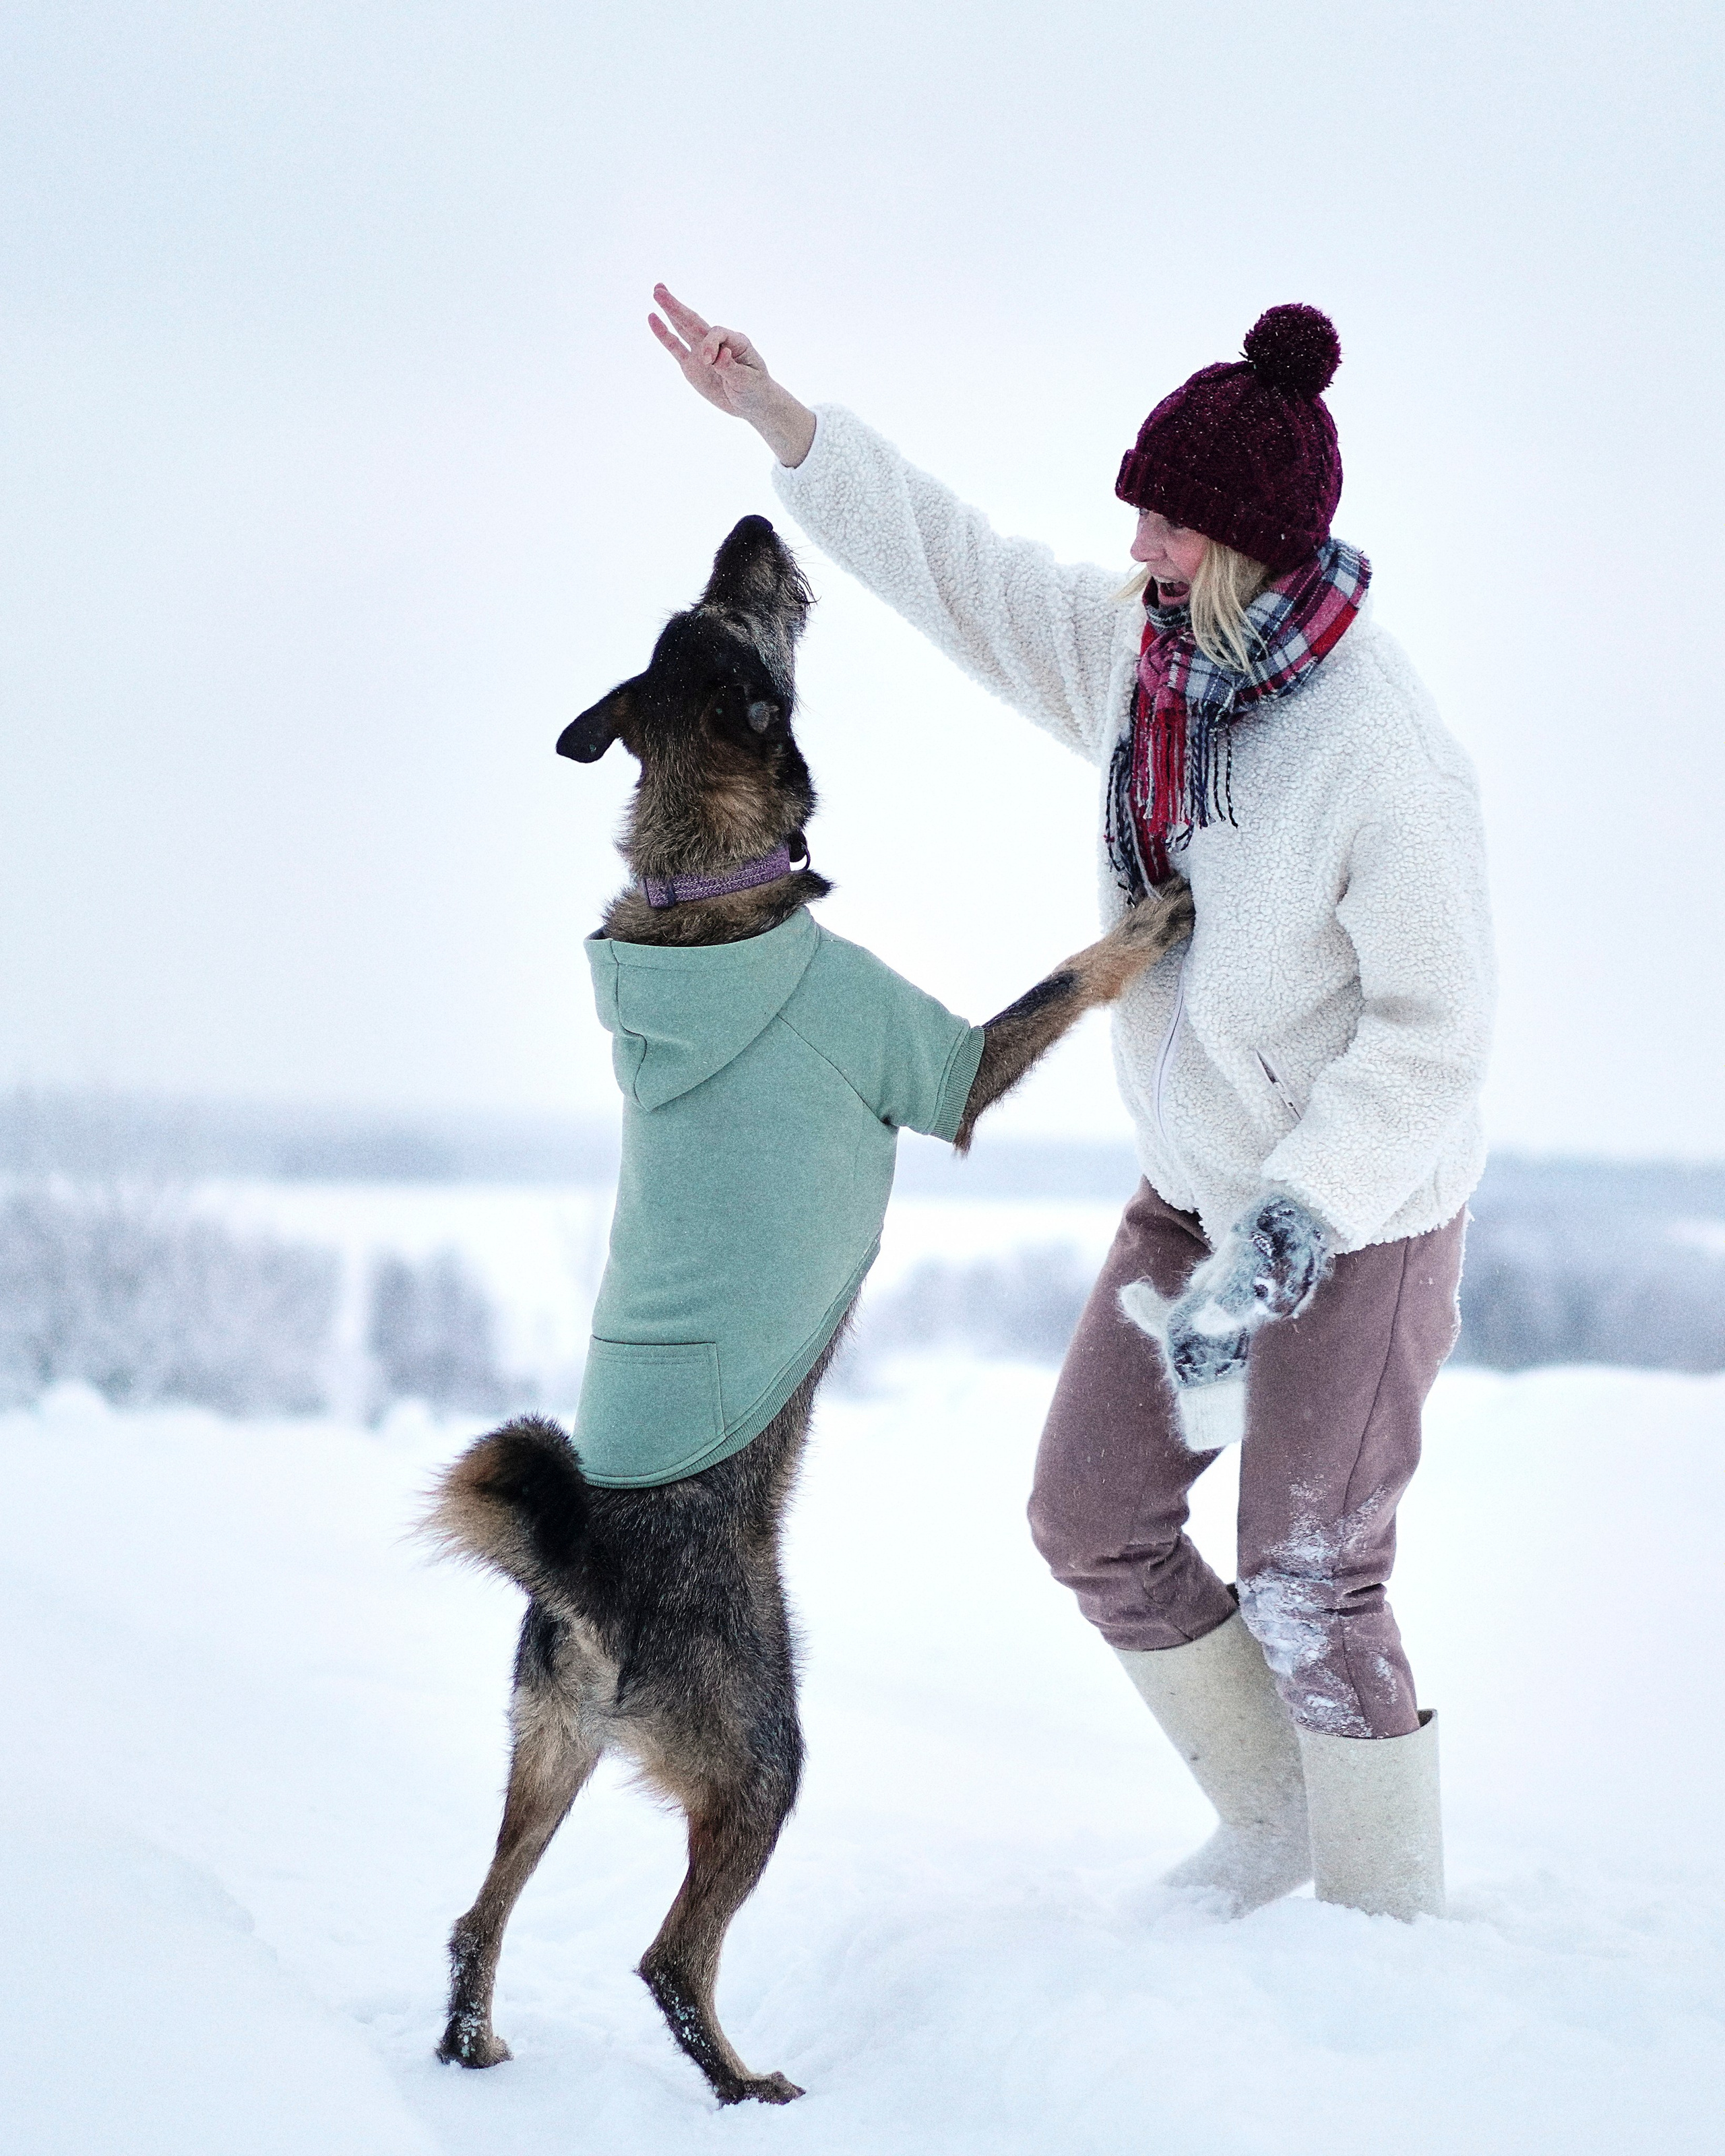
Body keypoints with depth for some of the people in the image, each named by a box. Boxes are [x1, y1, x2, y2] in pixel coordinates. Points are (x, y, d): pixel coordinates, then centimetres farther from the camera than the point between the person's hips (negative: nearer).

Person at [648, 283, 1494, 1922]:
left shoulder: (1385, 759, -29)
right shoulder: (1139, 654, -7)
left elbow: (1431, 1039, -27)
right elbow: (951, 567, 4)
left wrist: (1285, 1241, -34)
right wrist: (772, 418, -4)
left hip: (1364, 1218, -8)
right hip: (1200, 1184, 8)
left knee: (1308, 1588, -1)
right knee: (1093, 1522, 12)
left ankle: (1380, 1912, 20)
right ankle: (1274, 1817, 30)